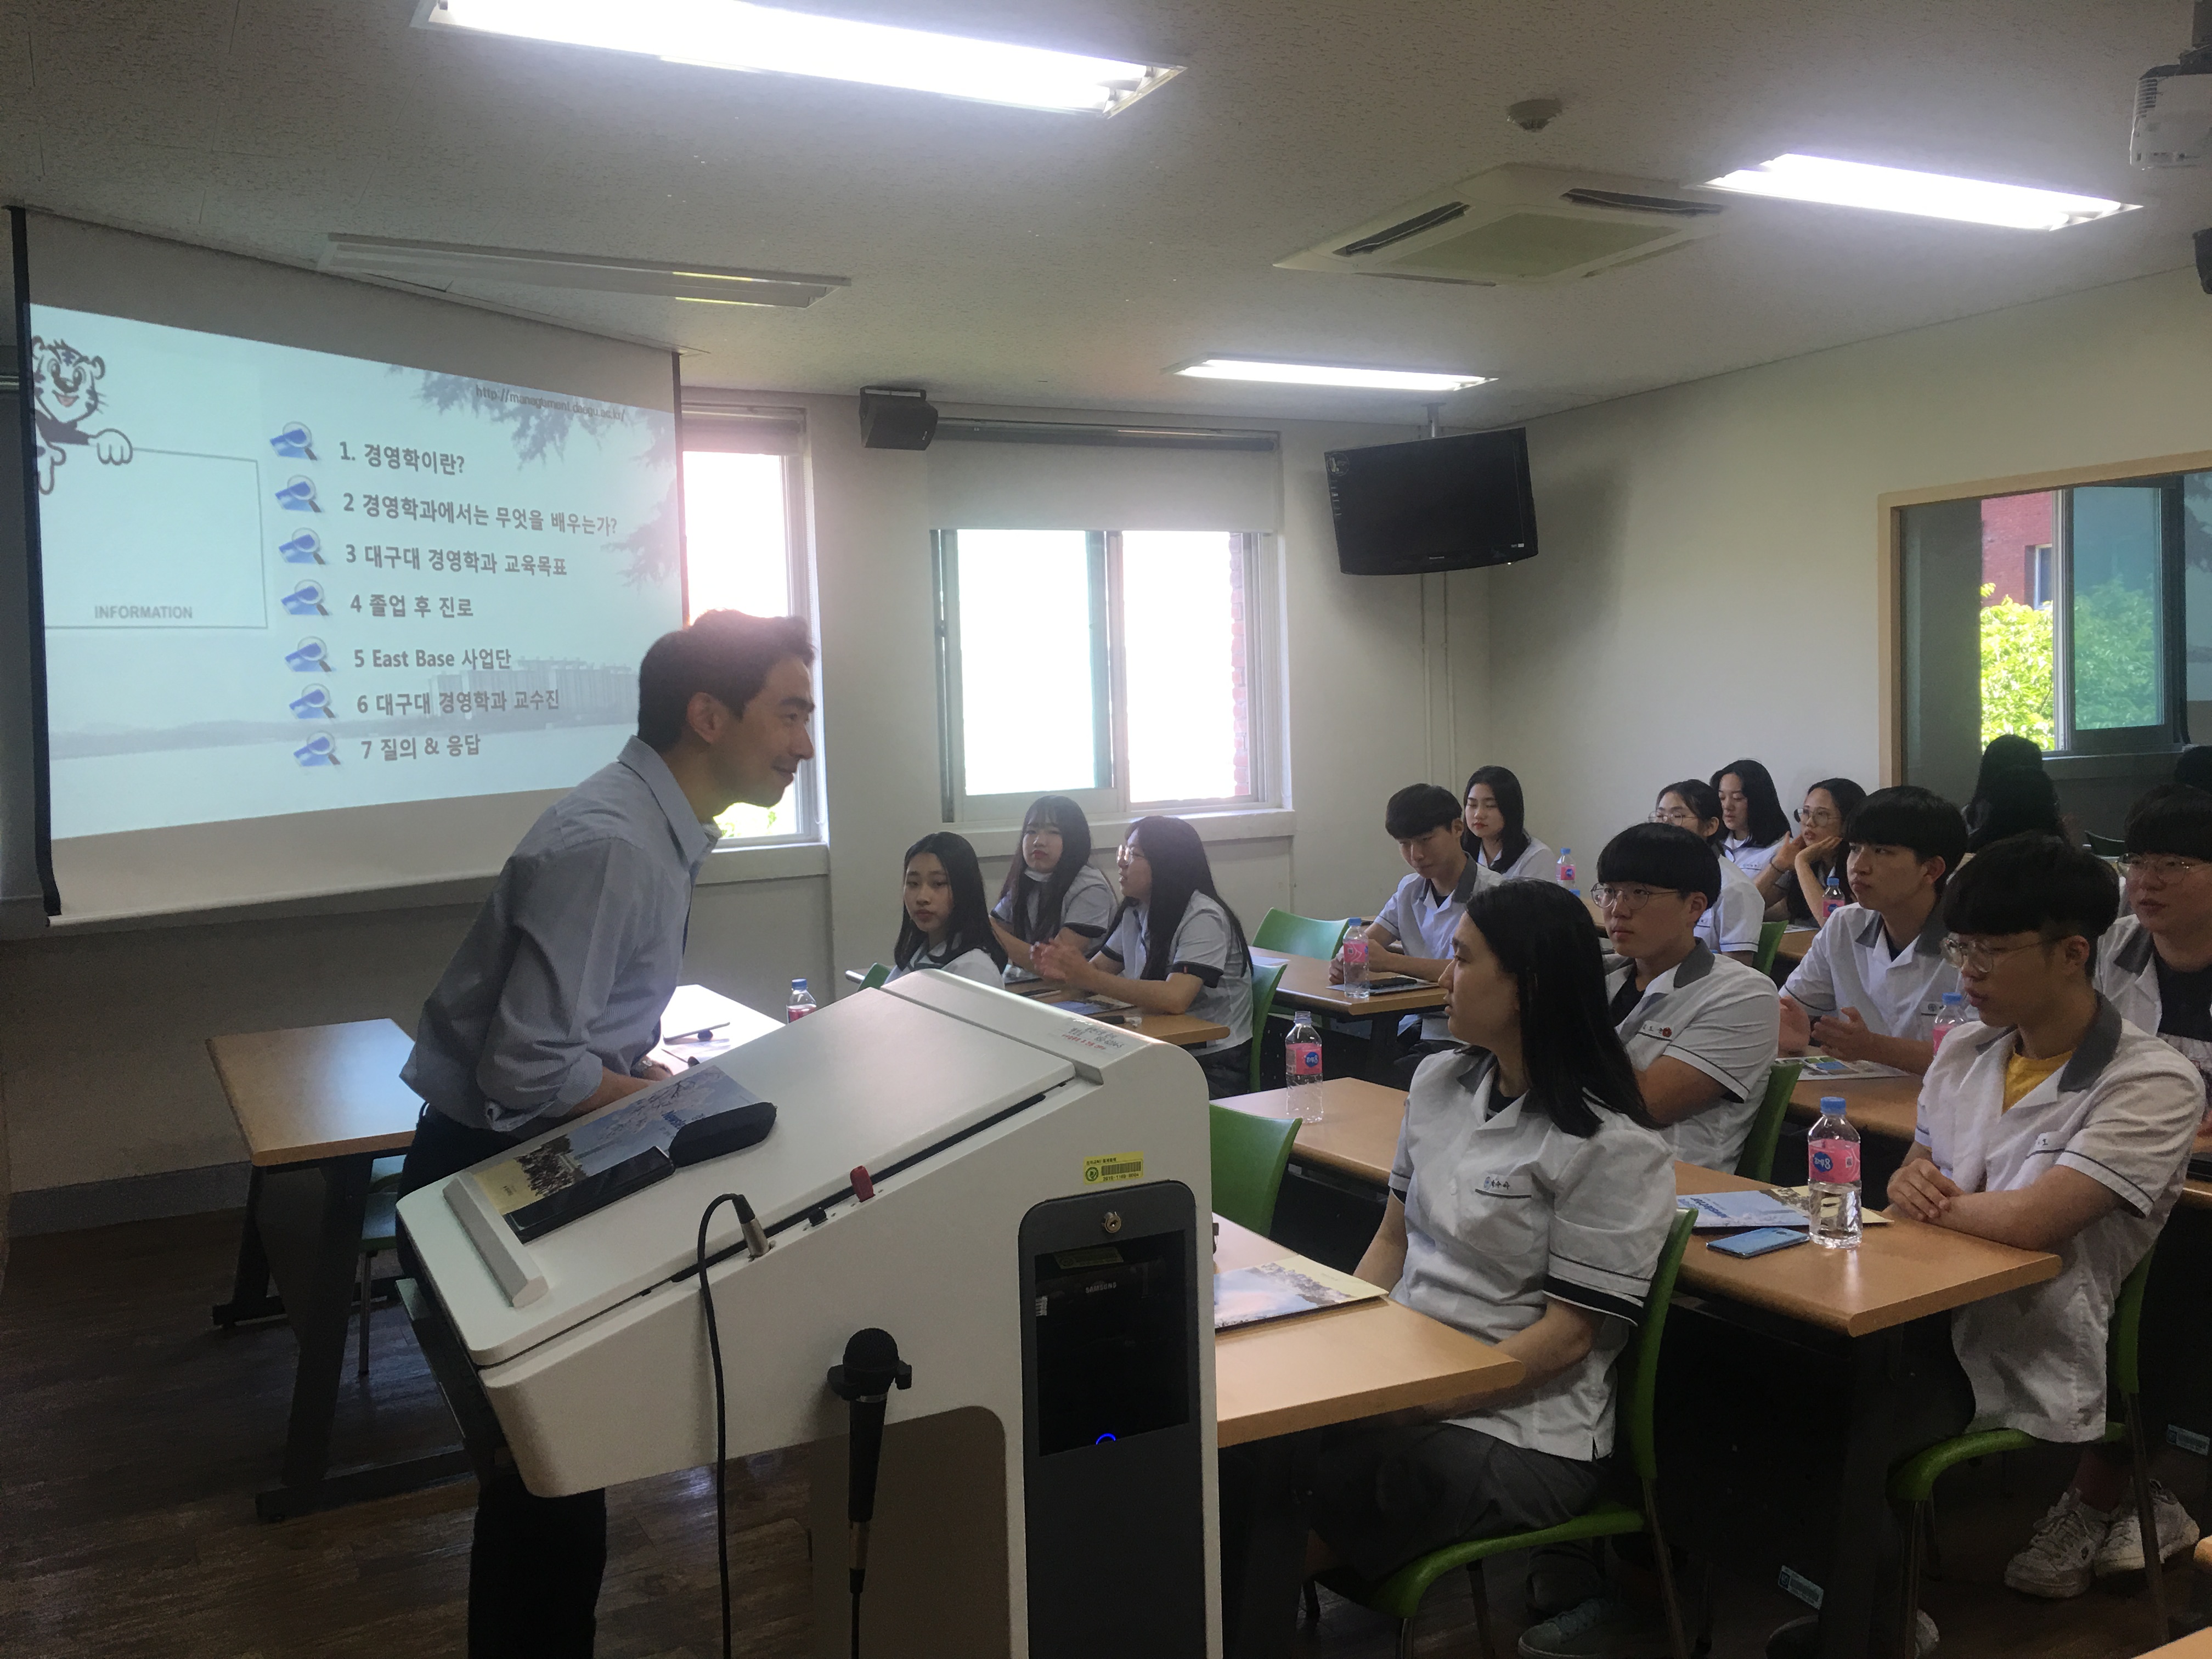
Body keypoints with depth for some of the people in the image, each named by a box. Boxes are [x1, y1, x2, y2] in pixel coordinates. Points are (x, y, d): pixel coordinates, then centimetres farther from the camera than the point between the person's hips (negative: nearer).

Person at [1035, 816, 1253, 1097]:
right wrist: (1064, 972, -13)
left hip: (1214, 1066, -7)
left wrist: (1089, 978, -26)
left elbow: (1174, 999, -29)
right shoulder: (1135, 912, 10)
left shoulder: (1203, 918, -17)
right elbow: (1098, 968, 11)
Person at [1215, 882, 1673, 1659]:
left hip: (1518, 1431, -6)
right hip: (1403, 1377, 6)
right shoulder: (1440, 1082, 8)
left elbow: (1568, 1333, -14)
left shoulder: (1614, 1147, -13)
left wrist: (1415, 1402, -20)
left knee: (1269, 1505, -23)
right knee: (1237, 1438, -21)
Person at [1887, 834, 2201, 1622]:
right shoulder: (1965, 1049, 7)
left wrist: (1936, 1202, -7)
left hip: (2030, 1359, -7)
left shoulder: (2153, 1085, -13)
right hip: (1929, 1314, 7)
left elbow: (2032, 1221, -25)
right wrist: (1908, 1183, -5)